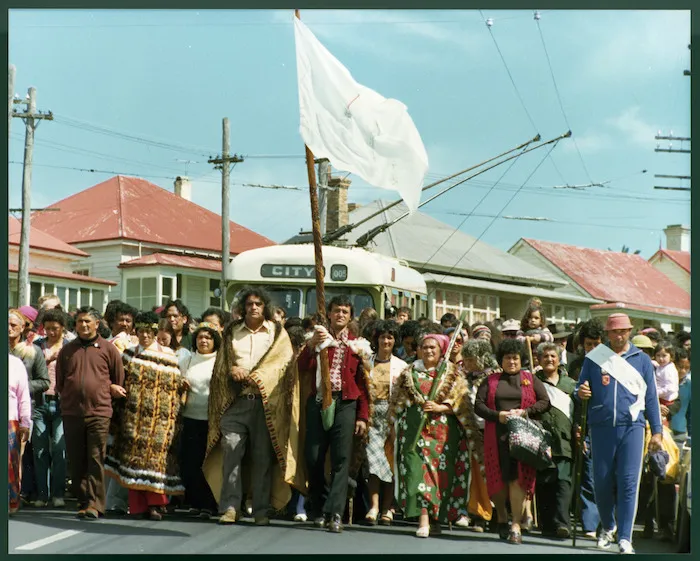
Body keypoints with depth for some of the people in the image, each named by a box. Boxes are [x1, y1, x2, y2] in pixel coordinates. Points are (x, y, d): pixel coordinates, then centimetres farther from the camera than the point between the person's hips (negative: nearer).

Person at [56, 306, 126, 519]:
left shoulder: (108, 349, 5)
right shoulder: (67, 350, 12)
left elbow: (119, 382, 11)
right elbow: (59, 383, 17)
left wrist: (108, 390, 4)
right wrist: (71, 397, 8)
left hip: (99, 412, -3)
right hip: (71, 412, 3)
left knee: (96, 460, -8)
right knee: (76, 461, 5)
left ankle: (95, 504, -8)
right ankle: (83, 502, 14)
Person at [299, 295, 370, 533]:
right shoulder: (319, 338, 11)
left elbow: (363, 382, 9)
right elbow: (302, 367, -5)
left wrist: (363, 415, 3)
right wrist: (313, 344, -21)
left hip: (345, 404, -1)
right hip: (318, 402, 1)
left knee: (341, 459, -8)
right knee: (314, 457, 1)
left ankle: (335, 513, -11)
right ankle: (317, 509, 14)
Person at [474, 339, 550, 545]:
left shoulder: (531, 379, 13)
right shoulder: (491, 380, 14)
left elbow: (545, 402, 5)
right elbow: (478, 405, 5)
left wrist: (525, 412, -9)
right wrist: (497, 415, -11)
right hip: (496, 435, 2)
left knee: (518, 478, -12)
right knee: (498, 478, 2)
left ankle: (516, 526, -12)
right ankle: (502, 520, 23)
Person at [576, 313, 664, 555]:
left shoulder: (641, 360, 9)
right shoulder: (594, 358, 8)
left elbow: (651, 398, 11)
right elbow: (581, 388, 11)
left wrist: (656, 432, 6)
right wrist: (581, 392, -14)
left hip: (631, 427, -1)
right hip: (601, 428, 1)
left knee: (628, 482, -8)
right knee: (602, 482, 5)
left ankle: (625, 537, -5)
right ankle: (608, 526, 28)